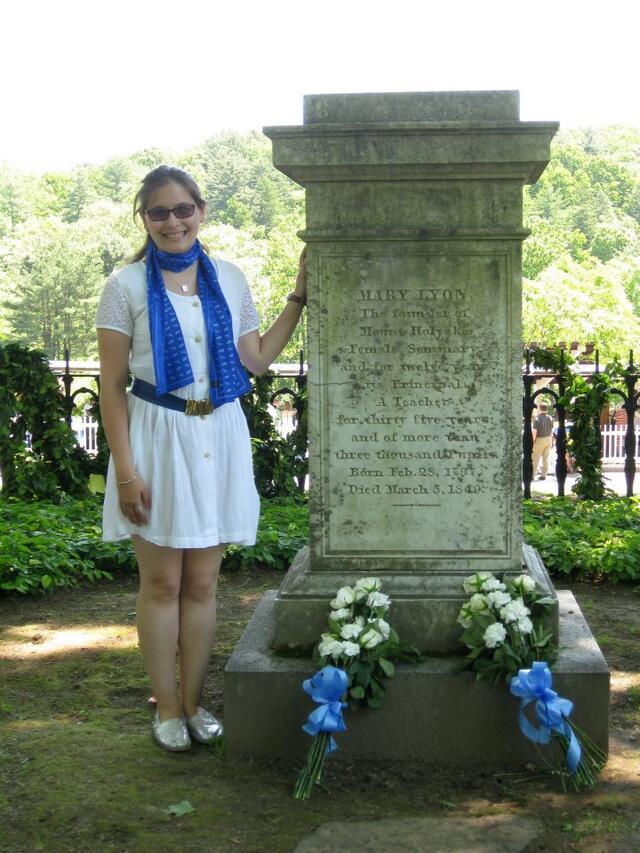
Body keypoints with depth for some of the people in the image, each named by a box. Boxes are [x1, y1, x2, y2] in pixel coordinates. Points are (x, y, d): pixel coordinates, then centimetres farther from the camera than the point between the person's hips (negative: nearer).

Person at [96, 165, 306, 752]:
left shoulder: (229, 279, 6)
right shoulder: (127, 286, -4)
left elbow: (256, 359, 8)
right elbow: (112, 385, -5)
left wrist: (299, 296, 5)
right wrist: (125, 469, -12)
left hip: (219, 440, 3)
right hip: (157, 441, -3)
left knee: (202, 583, 9)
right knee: (162, 582, 4)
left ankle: (193, 701, 21)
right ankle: (167, 708, 16)